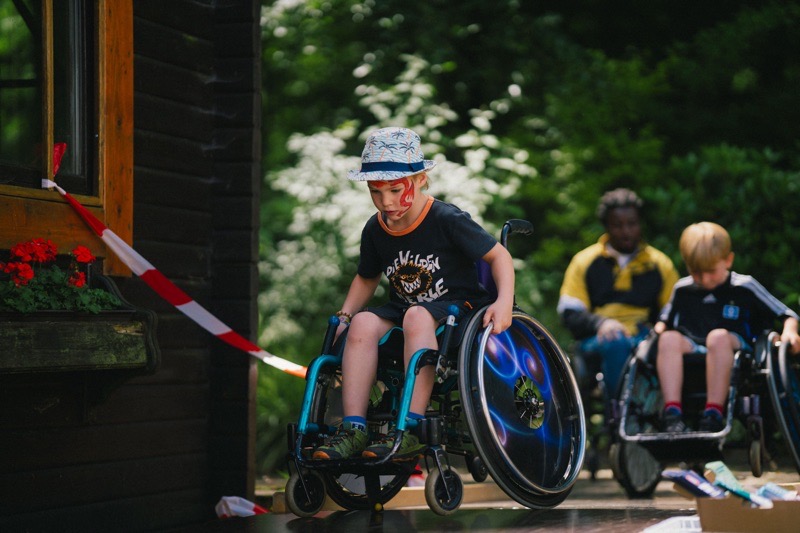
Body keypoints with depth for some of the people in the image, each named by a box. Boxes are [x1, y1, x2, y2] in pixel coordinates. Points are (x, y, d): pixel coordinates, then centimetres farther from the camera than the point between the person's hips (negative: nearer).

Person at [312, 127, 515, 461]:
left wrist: (504, 301, -23)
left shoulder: (447, 220, -13)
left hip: (457, 308, -5)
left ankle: (410, 429, -42)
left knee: (417, 317, -38)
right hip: (402, 309, 5)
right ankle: (353, 429, -30)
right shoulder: (375, 231, 4)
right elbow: (366, 279, 22)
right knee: (363, 323, -27)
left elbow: (498, 255, -8)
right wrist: (344, 317, 8)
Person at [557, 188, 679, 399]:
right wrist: (601, 323, -14)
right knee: (615, 342, -39)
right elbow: (569, 313, 6)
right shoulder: (585, 261, 14)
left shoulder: (660, 264, 18)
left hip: (645, 337, 1)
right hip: (596, 340, -1)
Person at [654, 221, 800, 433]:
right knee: (669, 338, -28)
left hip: (734, 352, -3)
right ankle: (672, 412, -40)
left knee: (718, 336, -36)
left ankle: (714, 414, -40)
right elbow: (665, 320, 30)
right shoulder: (682, 290, 16)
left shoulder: (744, 287, 7)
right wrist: (659, 329, 8)